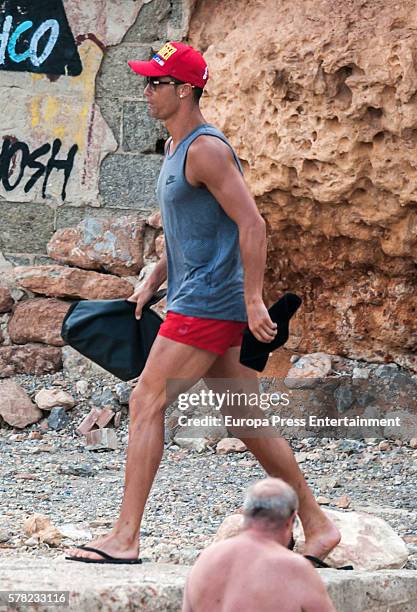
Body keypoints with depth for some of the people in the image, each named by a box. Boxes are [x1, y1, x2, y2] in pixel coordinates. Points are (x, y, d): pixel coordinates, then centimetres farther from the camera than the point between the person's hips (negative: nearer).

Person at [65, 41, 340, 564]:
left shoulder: (205, 149, -14)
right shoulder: (177, 148, 17)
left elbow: (252, 224, -20)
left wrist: (253, 300, -24)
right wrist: (153, 281, 19)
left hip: (206, 304, -10)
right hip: (197, 301, 10)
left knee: (146, 404, -11)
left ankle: (124, 537, -11)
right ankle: (317, 526, 15)